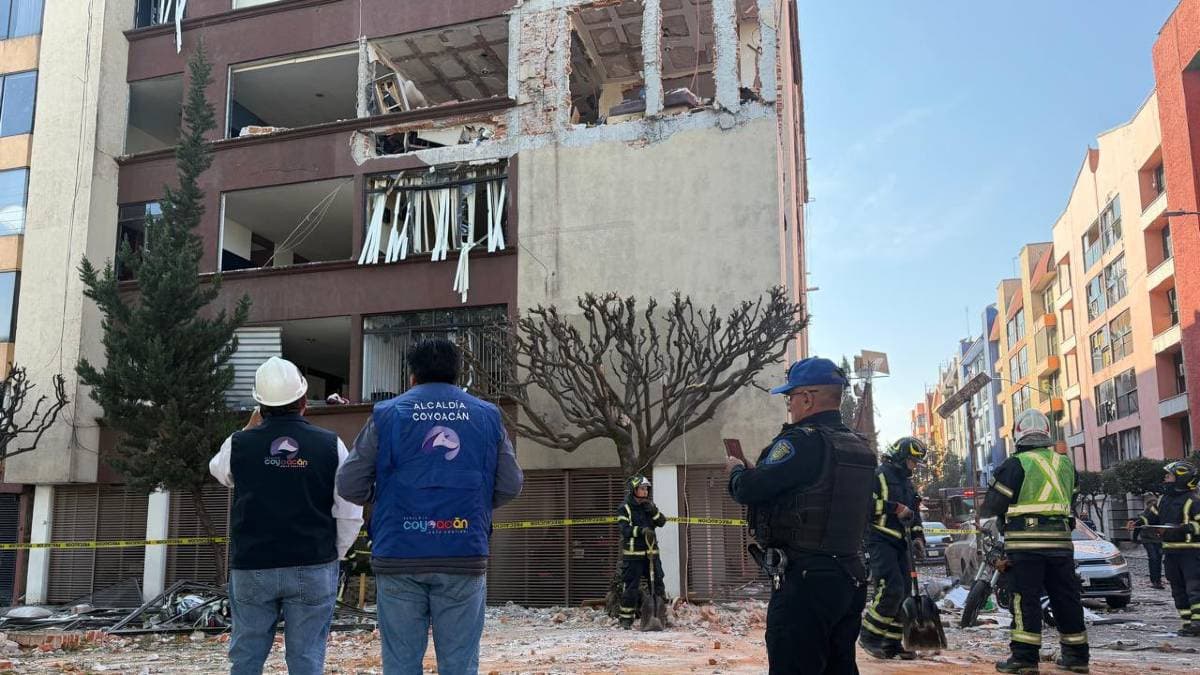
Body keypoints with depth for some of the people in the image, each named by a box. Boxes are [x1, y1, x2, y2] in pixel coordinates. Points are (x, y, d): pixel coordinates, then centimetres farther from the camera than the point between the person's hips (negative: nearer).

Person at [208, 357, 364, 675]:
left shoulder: (239, 444, -5)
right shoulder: (330, 445, -6)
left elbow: (218, 470, 21)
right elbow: (351, 514, -5)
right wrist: (333, 554, 10)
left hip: (251, 568, 1)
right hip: (313, 569, -1)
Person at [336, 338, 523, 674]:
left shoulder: (387, 414, 3)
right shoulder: (488, 415, 8)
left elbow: (349, 486, 2)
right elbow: (510, 486, 6)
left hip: (399, 556, 0)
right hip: (465, 558, 1)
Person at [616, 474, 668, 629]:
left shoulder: (649, 505, 13)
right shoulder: (624, 508, -5)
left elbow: (662, 522, 6)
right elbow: (625, 529, -16)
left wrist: (653, 512, -12)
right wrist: (641, 530, -30)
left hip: (651, 552, 5)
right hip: (633, 553, -5)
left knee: (658, 584, 6)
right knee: (630, 587, -3)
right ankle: (626, 618, 6)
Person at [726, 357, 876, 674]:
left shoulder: (802, 441, -15)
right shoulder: (861, 448, 11)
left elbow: (747, 490, -17)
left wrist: (736, 468, 8)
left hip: (804, 579, -9)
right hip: (850, 579, 9)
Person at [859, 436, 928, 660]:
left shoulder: (908, 483, 22)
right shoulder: (879, 475, -6)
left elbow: (914, 515, 26)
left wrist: (918, 537, 11)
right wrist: (896, 508, -18)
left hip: (899, 543, 9)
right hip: (880, 540, -9)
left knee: (902, 594, 5)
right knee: (892, 589, -19)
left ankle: (892, 643, 13)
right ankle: (869, 636, -7)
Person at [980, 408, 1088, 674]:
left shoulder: (1015, 465, -7)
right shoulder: (1065, 463, 12)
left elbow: (992, 505, -5)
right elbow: (1068, 500, 20)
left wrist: (986, 517, 16)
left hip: (1026, 542, -5)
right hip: (1060, 539, 5)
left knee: (1026, 599, -2)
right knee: (1066, 598, 13)